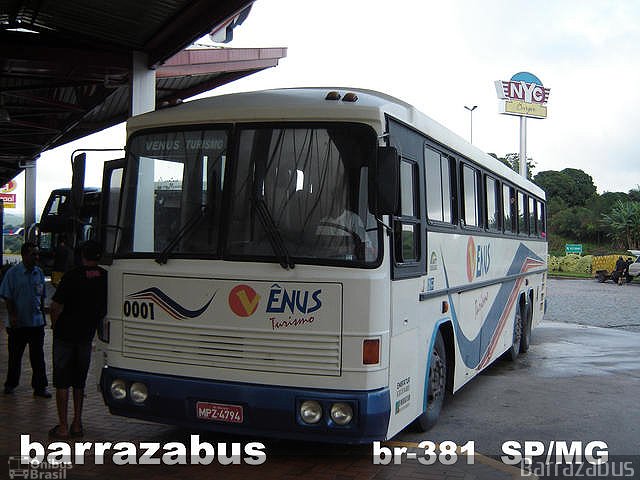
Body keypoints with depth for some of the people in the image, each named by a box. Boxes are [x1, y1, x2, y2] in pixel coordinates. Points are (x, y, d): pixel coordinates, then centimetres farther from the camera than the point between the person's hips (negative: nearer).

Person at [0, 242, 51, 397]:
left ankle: (40, 386, 11)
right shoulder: (13, 273, -7)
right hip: (17, 323, -3)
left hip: (36, 322, 3)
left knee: (38, 356, 4)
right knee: (15, 355, 10)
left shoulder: (39, 273, 5)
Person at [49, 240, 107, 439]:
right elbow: (106, 309, 5)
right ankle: (77, 424, 18)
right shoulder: (105, 277, -3)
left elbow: (56, 306, -14)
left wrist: (54, 325, 3)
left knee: (62, 383, 5)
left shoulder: (72, 275, -12)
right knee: (79, 382, 15)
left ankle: (63, 426, 7)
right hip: (87, 336, 3)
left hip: (65, 334, -3)